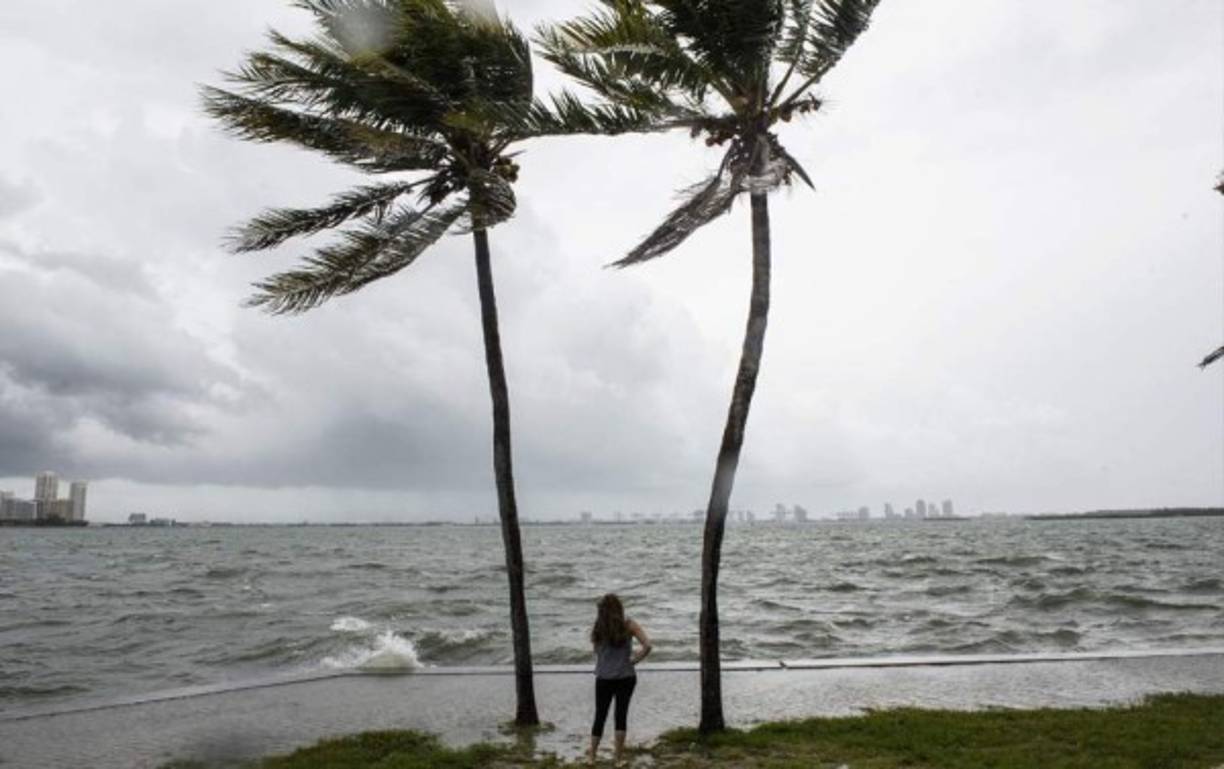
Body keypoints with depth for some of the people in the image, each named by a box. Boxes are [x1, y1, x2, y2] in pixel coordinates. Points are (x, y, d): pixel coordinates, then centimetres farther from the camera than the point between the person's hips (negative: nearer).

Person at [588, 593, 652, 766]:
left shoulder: (598, 629, -3)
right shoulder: (629, 626, -6)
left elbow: (597, 653, 2)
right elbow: (647, 646, -13)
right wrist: (633, 661, -5)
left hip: (604, 679, 1)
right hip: (626, 677, -1)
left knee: (600, 716, 13)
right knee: (621, 715, 9)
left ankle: (591, 755, 22)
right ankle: (618, 756, 13)